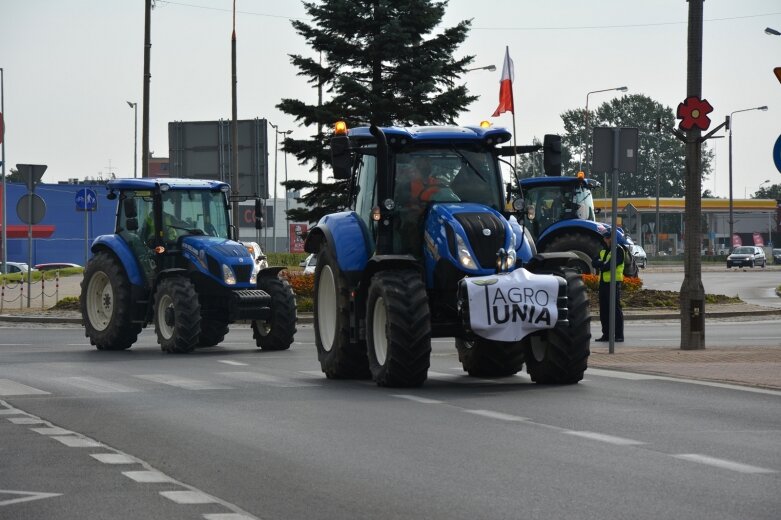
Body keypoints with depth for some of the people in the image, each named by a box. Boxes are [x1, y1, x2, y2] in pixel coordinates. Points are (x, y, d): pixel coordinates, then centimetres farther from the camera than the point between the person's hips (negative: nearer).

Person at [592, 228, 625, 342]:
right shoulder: (603, 250, 20)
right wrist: (603, 263, -11)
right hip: (603, 282, 8)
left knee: (616, 309, -9)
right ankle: (606, 334, 14)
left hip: (614, 282, -8)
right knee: (604, 310, 8)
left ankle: (619, 335, -8)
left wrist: (601, 265, -5)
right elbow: (594, 262, 8)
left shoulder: (618, 250, -5)